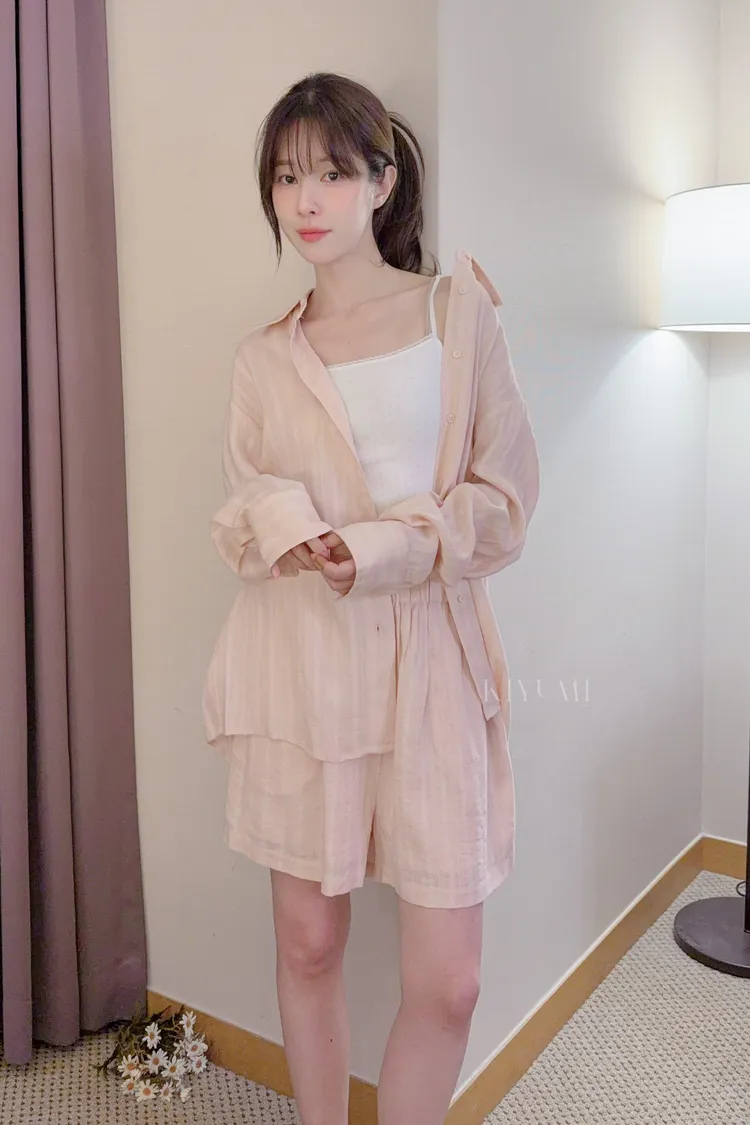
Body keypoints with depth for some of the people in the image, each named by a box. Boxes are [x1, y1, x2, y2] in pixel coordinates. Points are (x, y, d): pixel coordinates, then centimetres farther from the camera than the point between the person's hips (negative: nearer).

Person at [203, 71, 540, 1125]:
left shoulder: (460, 307, 5)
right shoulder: (263, 358, 9)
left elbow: (506, 494, 1)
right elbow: (238, 512, 12)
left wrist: (386, 547, -15)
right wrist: (277, 522, -12)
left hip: (432, 659, -1)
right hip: (302, 663, 2)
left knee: (448, 982, -1)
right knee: (309, 945, 12)